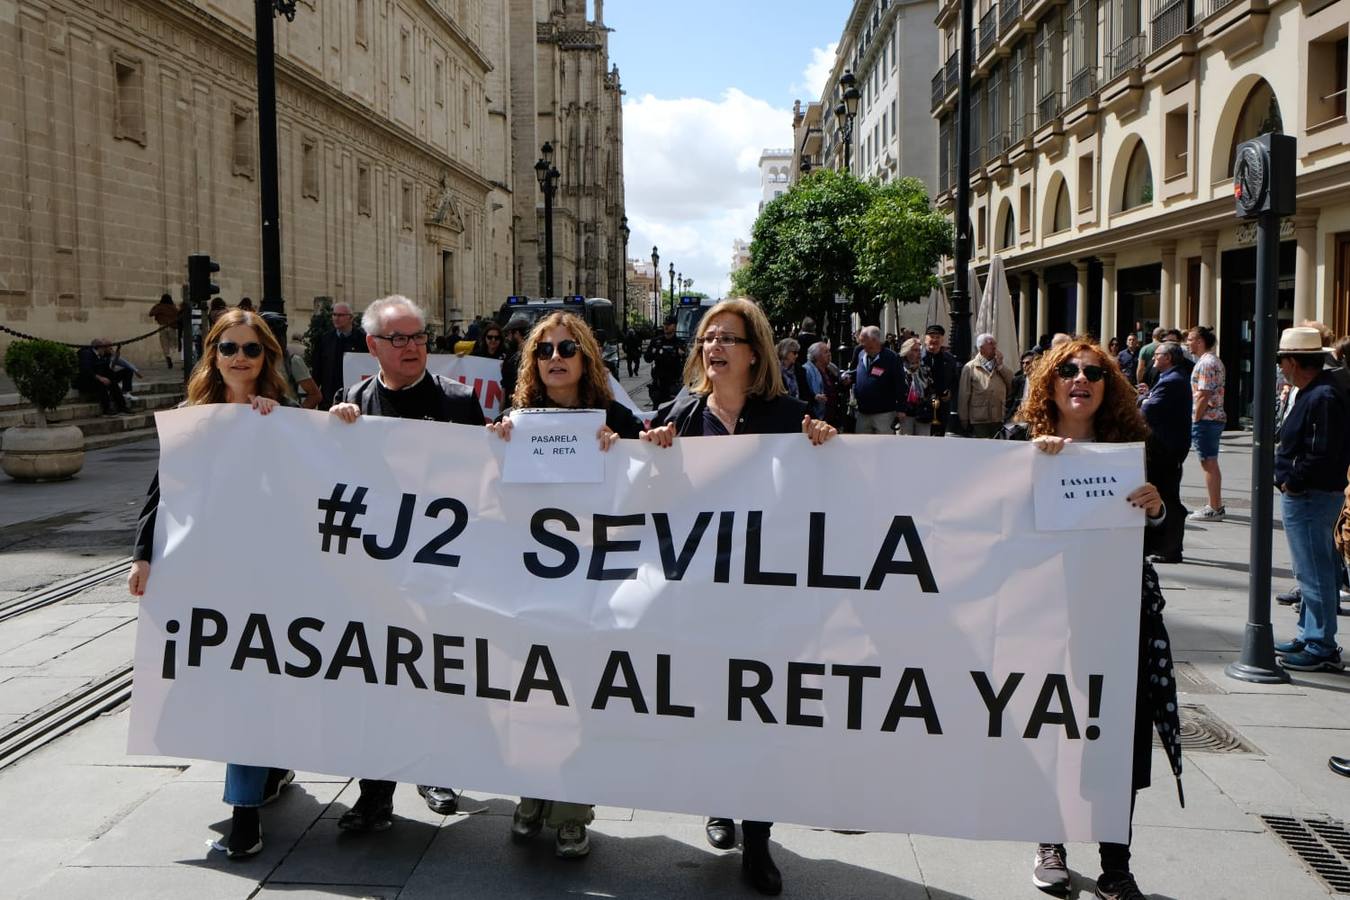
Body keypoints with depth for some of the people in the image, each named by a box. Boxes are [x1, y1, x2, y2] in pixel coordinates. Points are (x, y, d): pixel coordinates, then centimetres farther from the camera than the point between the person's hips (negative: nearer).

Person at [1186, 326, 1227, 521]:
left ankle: (1214, 508, -2)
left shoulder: (1205, 363, -16)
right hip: (1215, 417, 10)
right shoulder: (1214, 361, 16)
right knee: (1211, 464, 15)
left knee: (1209, 464, -5)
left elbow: (1203, 396, -21)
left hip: (1206, 419, -10)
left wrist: (1195, 420, -17)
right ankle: (1216, 505, 21)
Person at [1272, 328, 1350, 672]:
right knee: (1311, 573, 18)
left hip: (1309, 498, -11)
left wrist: (1291, 482, -15)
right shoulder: (1311, 393, 12)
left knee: (1315, 575, -3)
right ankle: (1309, 637, 28)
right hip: (1305, 496, 11)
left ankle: (1322, 649, 4)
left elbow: (1322, 456, -25)